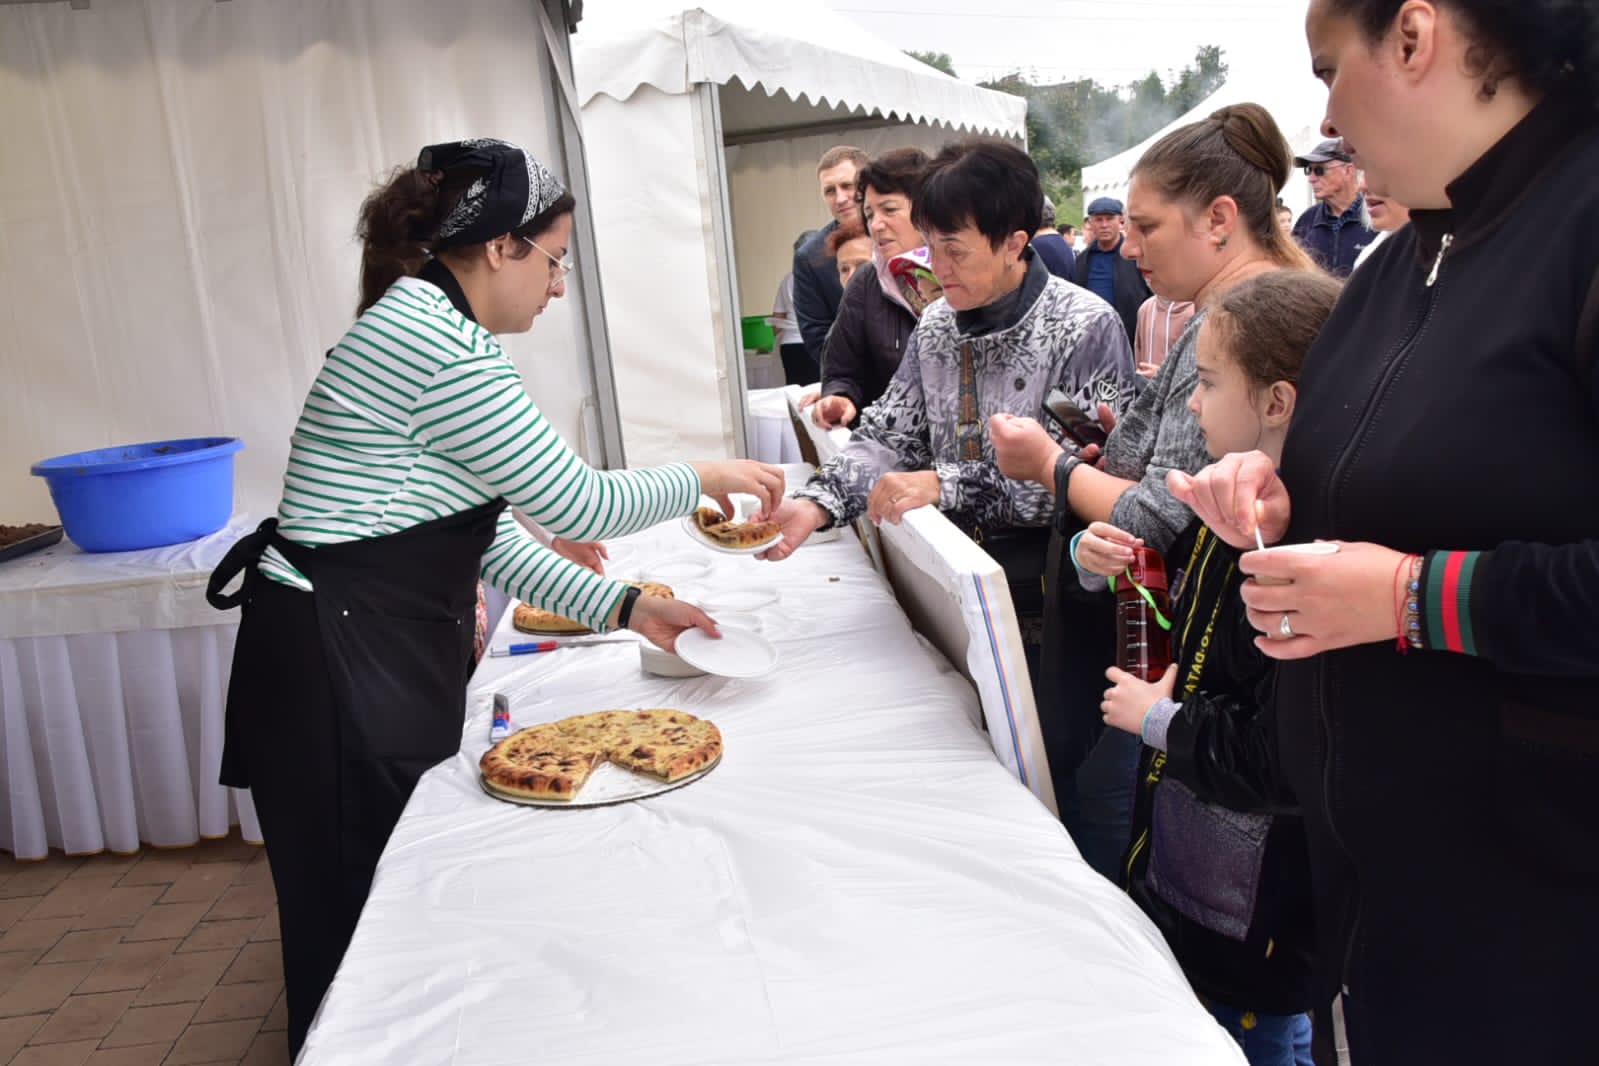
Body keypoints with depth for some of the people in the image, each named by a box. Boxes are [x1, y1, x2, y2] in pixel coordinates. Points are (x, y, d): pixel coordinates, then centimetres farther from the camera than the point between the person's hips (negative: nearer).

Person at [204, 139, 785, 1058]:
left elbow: (486, 533, 12)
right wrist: (702, 480, 1)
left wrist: (623, 609, 9)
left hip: (384, 663, 10)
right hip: (339, 673, -10)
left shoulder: (423, 327, 13)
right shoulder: (437, 342, -20)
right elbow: (576, 504, -16)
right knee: (363, 934, 5)